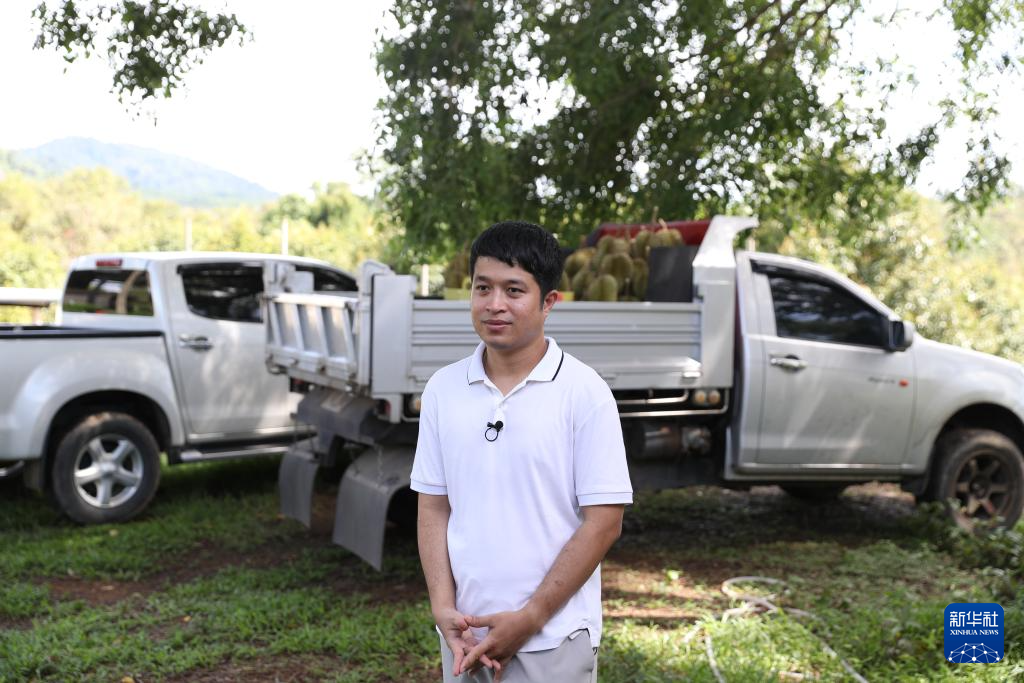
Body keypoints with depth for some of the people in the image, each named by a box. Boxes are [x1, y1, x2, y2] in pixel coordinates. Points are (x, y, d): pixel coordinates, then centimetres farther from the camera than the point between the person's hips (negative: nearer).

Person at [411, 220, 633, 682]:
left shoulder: (585, 393, -10)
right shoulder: (442, 389, 1)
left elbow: (604, 521, -10)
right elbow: (433, 508, 6)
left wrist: (529, 618, -13)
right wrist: (443, 609, -6)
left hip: (552, 641, -3)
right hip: (466, 636, 3)